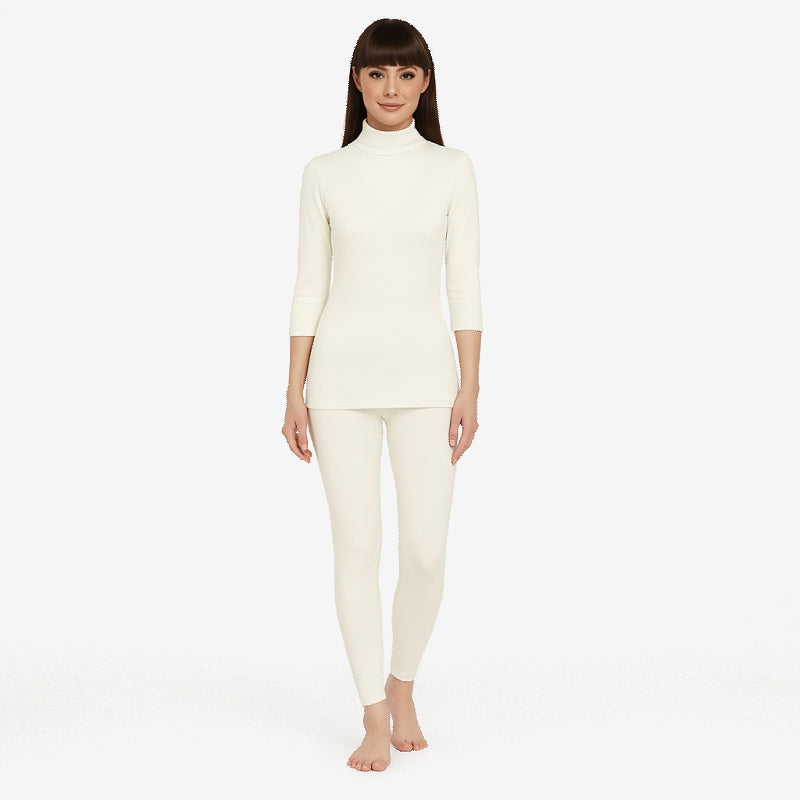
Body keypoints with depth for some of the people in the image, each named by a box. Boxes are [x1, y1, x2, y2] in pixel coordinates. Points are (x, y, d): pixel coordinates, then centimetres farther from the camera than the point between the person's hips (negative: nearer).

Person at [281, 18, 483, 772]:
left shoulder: (452, 170, 5)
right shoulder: (324, 173, 5)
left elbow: (464, 284, 3)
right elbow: (309, 286, 6)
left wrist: (470, 388, -4)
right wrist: (294, 393, 0)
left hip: (424, 372, 0)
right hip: (344, 372, 0)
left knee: (426, 551, -4)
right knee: (356, 548, -2)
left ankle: (402, 683, 24)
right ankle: (374, 719, 10)